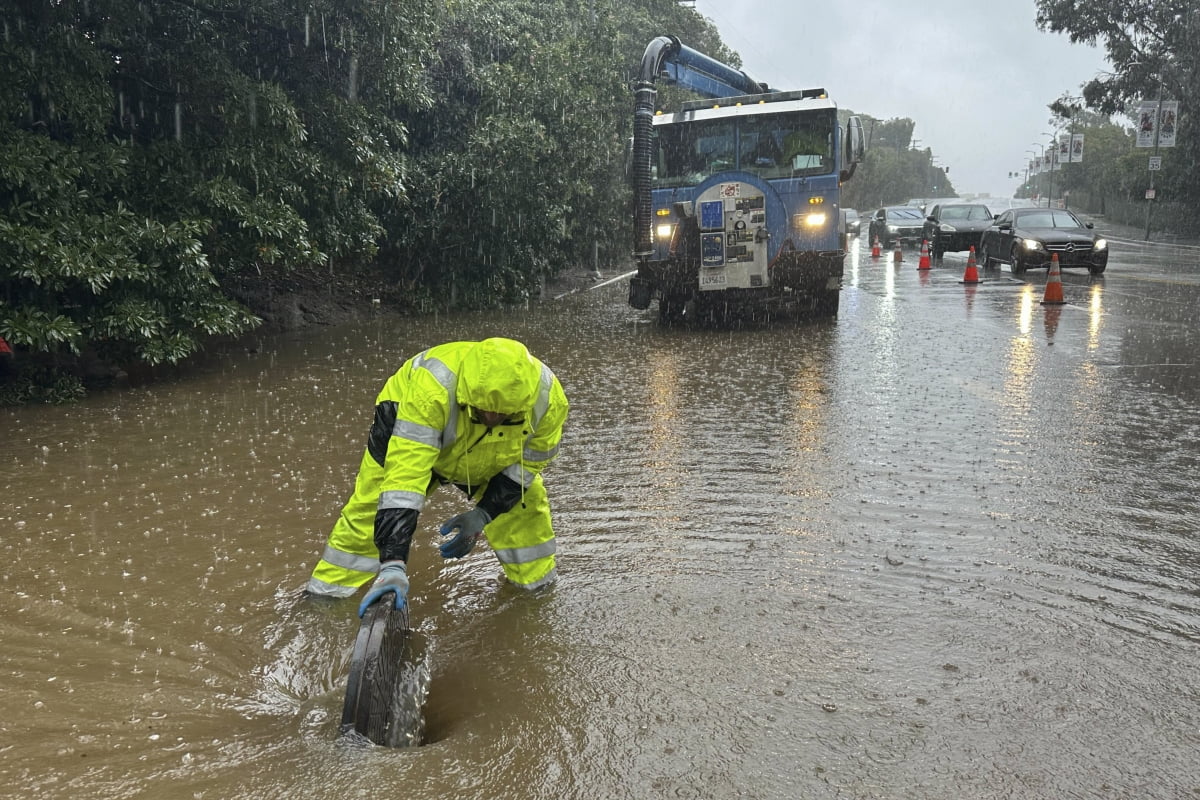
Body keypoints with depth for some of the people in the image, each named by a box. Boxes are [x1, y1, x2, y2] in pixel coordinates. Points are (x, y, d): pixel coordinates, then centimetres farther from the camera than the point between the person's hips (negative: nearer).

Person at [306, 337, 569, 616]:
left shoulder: (548, 398, -34)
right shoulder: (431, 389, -46)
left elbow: (530, 460, -16)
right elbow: (405, 476, -49)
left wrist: (483, 515, -24)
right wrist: (393, 564, -54)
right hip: (411, 428, -3)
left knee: (526, 506, -8)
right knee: (372, 507, -11)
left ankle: (537, 588, 16)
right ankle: (327, 592, 8)